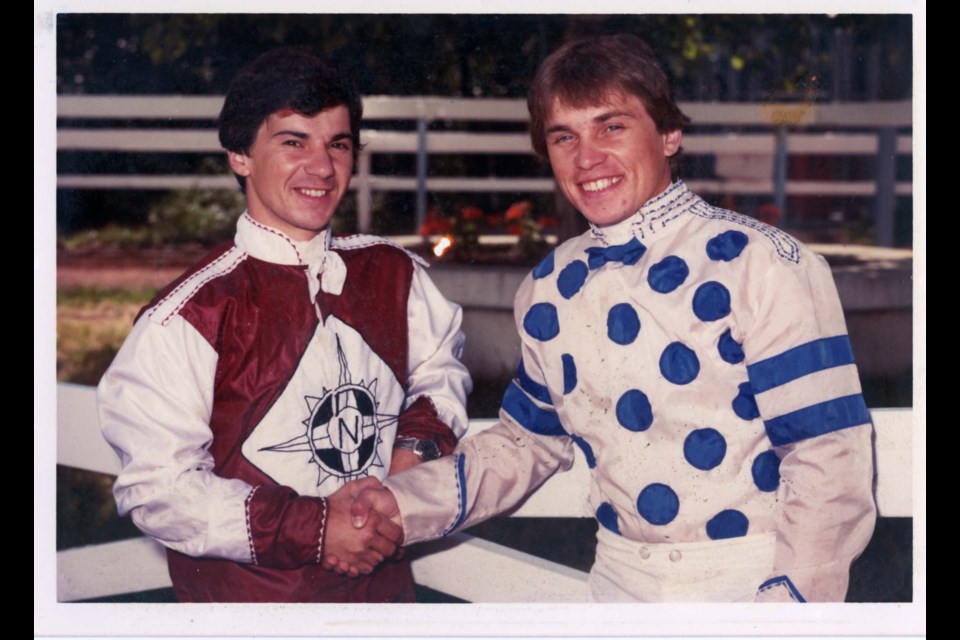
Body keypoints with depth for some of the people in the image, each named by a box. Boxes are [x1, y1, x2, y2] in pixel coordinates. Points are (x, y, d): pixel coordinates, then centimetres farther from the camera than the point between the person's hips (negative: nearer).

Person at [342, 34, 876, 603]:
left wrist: (790, 595, -25)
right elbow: (531, 441, 13)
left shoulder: (763, 264, -14)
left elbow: (829, 453, -16)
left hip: (758, 579, -5)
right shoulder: (548, 291, 3)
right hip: (623, 580, 5)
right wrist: (407, 503, 1)